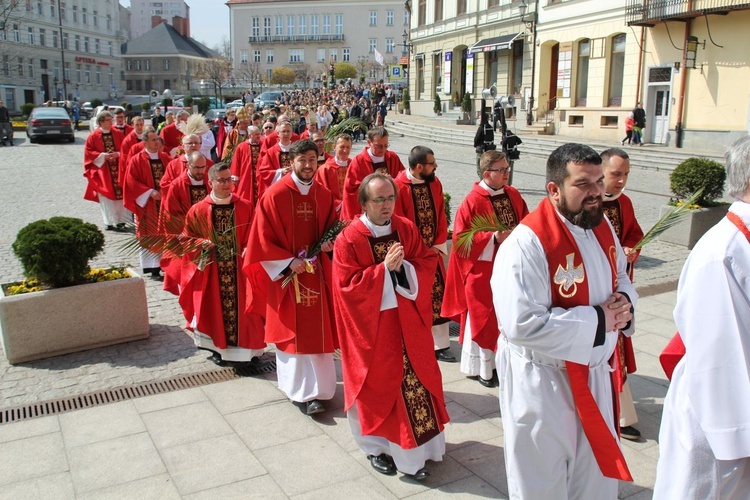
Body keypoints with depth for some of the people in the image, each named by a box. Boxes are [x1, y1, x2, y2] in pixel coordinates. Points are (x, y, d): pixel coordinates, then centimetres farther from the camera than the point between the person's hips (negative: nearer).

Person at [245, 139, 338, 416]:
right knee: (293, 332, 3)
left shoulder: (324, 195, 3)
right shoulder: (275, 195, -10)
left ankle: (315, 387, 21)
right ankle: (301, 391, 13)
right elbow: (262, 238, -9)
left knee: (318, 330, 8)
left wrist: (328, 245, -8)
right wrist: (289, 262, -15)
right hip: (286, 272, -4)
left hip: (316, 271, 4)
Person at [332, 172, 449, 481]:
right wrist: (385, 268, -23)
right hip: (372, 323, -4)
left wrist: (403, 267, -17)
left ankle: (416, 443, 27)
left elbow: (428, 262, 2)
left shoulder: (406, 229, 1)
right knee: (379, 383, 9)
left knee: (416, 377, 10)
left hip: (407, 319, 4)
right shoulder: (348, 240, -13)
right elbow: (348, 285, -17)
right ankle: (377, 446, 29)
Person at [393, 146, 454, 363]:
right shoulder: (399, 187, -16)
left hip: (432, 251, 5)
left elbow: (441, 216, 8)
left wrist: (439, 245, -1)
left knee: (438, 298, 7)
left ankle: (440, 345, 17)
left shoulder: (434, 183, 3)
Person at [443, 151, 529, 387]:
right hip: (482, 272, -6)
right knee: (481, 317, 7)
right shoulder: (472, 201, -15)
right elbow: (460, 238, -15)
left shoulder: (513, 195, 3)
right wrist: (493, 238, -24)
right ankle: (477, 367, 23)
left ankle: (496, 360, 31)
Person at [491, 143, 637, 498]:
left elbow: (620, 277, 15)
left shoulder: (601, 226, 0)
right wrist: (597, 321, -25)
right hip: (541, 382, -7)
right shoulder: (527, 243, -27)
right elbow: (523, 324, -32)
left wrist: (624, 300, -9)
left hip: (594, 373, 8)